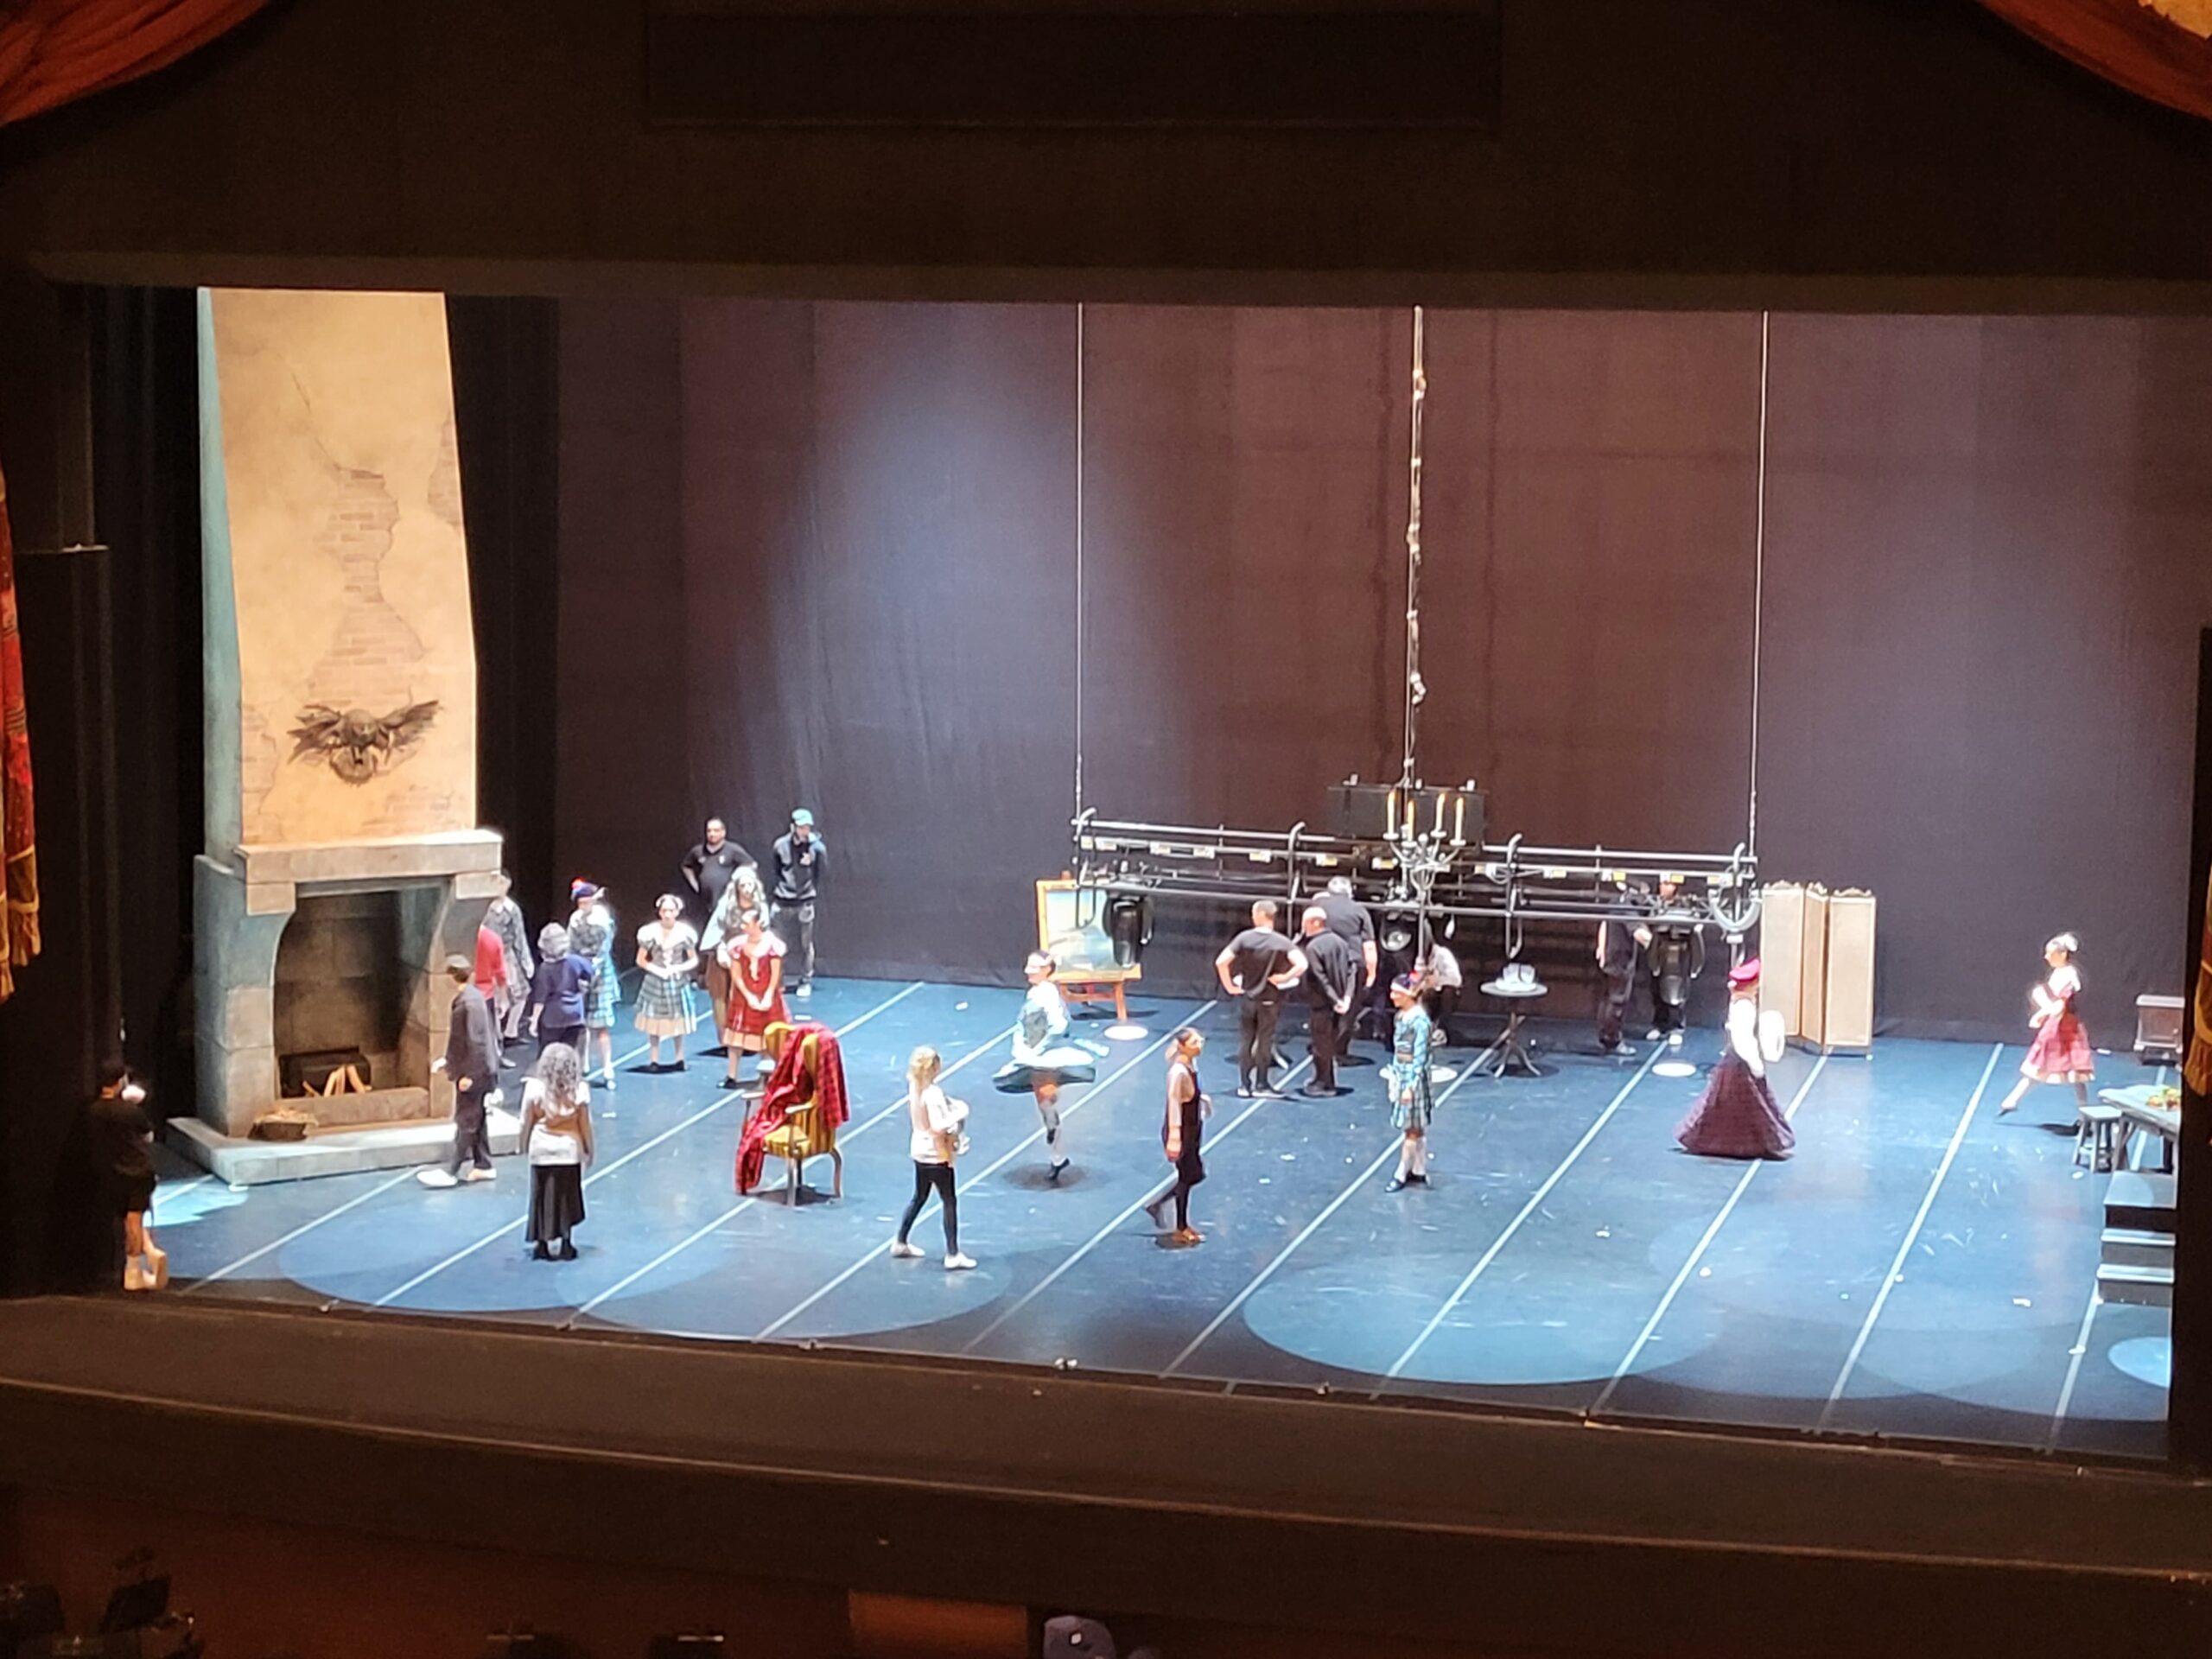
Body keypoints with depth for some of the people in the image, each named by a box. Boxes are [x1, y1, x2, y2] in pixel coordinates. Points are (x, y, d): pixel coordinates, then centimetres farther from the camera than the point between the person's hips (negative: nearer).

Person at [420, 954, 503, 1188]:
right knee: (476, 1119, 16)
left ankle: (450, 1172, -1)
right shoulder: (473, 996, 9)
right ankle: (482, 1166, 23)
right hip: (478, 1070, 10)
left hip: (473, 1072, -10)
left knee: (465, 1121, -4)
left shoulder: (469, 1003, -22)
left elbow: (475, 1040, -24)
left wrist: (469, 1074, -21)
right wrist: (447, 1060, 22)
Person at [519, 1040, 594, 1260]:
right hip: (569, 1148, 0)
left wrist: (524, 1145, 10)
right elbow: (585, 1124, -7)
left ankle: (543, 1244, 12)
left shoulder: (534, 1089, -14)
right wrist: (589, 1149, 6)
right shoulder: (579, 1091, -14)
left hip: (541, 1147, 0)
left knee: (542, 1197, 10)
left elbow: (527, 1122, -6)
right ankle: (565, 1244, 14)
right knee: (567, 1197, 11)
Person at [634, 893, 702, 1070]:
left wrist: (679, 968, -16)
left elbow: (694, 960, 0)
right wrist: (657, 970, -15)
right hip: (655, 981, 0)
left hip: (678, 982, 0)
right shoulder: (650, 932, -9)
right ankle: (654, 1059, 10)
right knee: (655, 1021, 2)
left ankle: (679, 1058, 16)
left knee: (678, 1019, 6)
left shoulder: (685, 932, -7)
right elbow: (641, 960, -2)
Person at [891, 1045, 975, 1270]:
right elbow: (938, 1127, -30)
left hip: (920, 1152, 9)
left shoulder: (914, 1087, 0)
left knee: (919, 1197, 24)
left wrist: (950, 1106, 4)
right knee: (950, 1202, 1)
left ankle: (900, 1243, 34)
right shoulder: (933, 1094, -26)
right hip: (937, 1156, -9)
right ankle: (953, 1255, 2)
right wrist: (957, 1115, -18)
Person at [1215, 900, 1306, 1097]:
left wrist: (1229, 986, -6)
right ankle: (1261, 1084, 14)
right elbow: (1301, 964, -25)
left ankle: (1244, 1084, 12)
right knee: (1264, 1041, 10)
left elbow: (1221, 962, -16)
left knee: (1245, 1040, 11)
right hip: (1270, 999, 0)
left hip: (1246, 997, 0)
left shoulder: (1244, 938, -11)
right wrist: (1285, 978, -10)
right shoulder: (1281, 942, -12)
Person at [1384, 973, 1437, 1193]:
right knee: (1415, 1130, 15)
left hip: (1413, 1078, -8)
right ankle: (1419, 1172, 23)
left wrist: (1410, 1086, -19)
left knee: (1412, 1130, 3)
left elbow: (1420, 1058, -19)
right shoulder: (1401, 1016, 5)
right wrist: (1392, 1076, 15)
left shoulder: (1419, 1020, -20)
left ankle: (1401, 1175, 8)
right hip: (1400, 1076, 8)